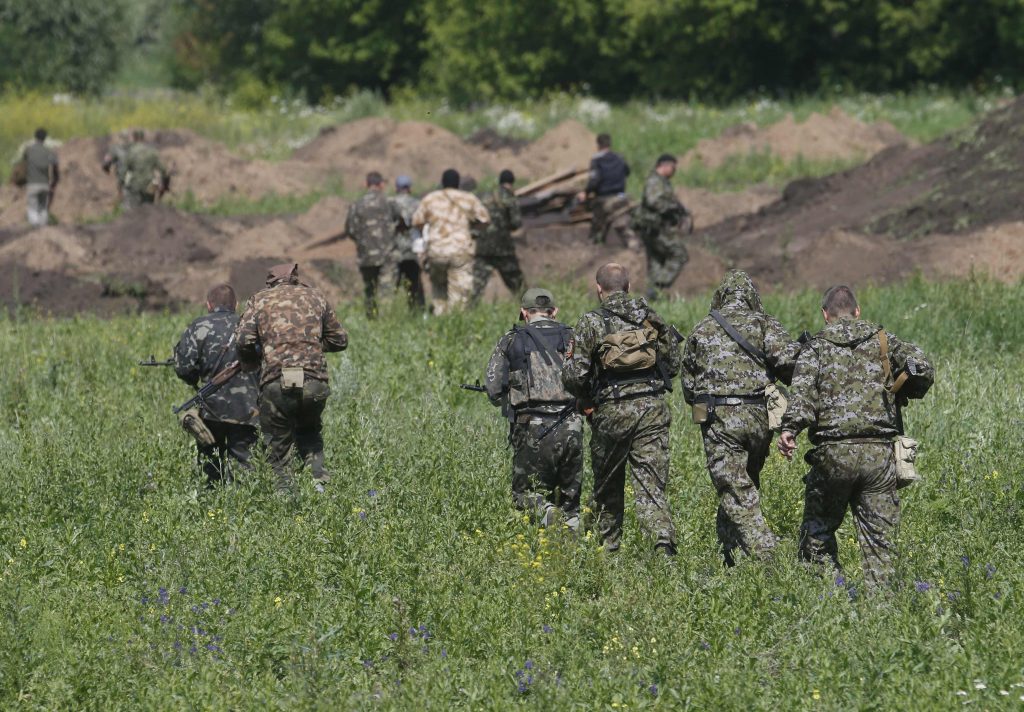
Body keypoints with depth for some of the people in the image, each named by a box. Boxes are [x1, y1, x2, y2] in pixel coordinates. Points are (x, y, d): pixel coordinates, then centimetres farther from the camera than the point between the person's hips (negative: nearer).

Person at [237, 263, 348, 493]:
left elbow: (245, 341, -2)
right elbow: (339, 340, 20)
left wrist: (252, 363, 18)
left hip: (276, 382, -2)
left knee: (278, 447, 10)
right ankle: (319, 478, 4)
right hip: (314, 382, 2)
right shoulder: (315, 297, 17)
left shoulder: (260, 299, 11)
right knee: (309, 433, 25)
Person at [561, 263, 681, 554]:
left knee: (608, 487, 15)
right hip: (653, 408, 2)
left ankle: (609, 551, 24)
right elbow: (673, 363, 15)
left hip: (612, 410, -2)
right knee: (651, 484, -2)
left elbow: (573, 375, -7)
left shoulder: (591, 322, -3)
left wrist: (585, 399, 13)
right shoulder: (652, 318, 8)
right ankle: (663, 538, -23)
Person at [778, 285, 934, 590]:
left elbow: (802, 387, -11)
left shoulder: (817, 346, 7)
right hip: (879, 453, 1)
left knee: (818, 531, 13)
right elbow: (921, 367, -1)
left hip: (833, 453, -1)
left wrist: (790, 427, -24)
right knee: (879, 538, 5)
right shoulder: (883, 340, 12)